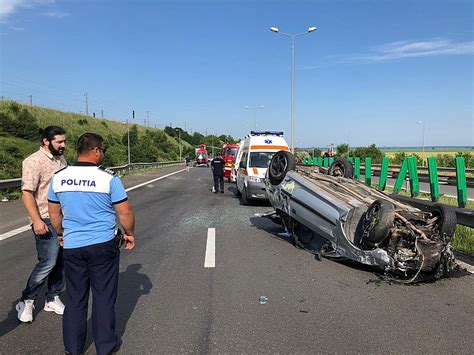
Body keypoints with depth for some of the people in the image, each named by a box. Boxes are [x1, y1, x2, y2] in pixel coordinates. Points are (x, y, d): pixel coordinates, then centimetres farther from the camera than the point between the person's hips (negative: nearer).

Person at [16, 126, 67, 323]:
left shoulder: (61, 159, 11)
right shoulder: (34, 161, -12)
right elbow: (27, 193, -16)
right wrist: (36, 221, -22)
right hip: (46, 221, -7)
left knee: (61, 261, 10)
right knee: (48, 262, -6)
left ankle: (52, 300, 24)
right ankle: (26, 301, 14)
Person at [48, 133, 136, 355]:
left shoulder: (58, 178, 0)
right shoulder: (108, 178, -13)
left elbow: (54, 214, 11)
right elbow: (125, 213, -10)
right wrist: (130, 234, 7)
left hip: (72, 247, 4)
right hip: (103, 245, -3)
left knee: (75, 298, 17)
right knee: (103, 297, 10)